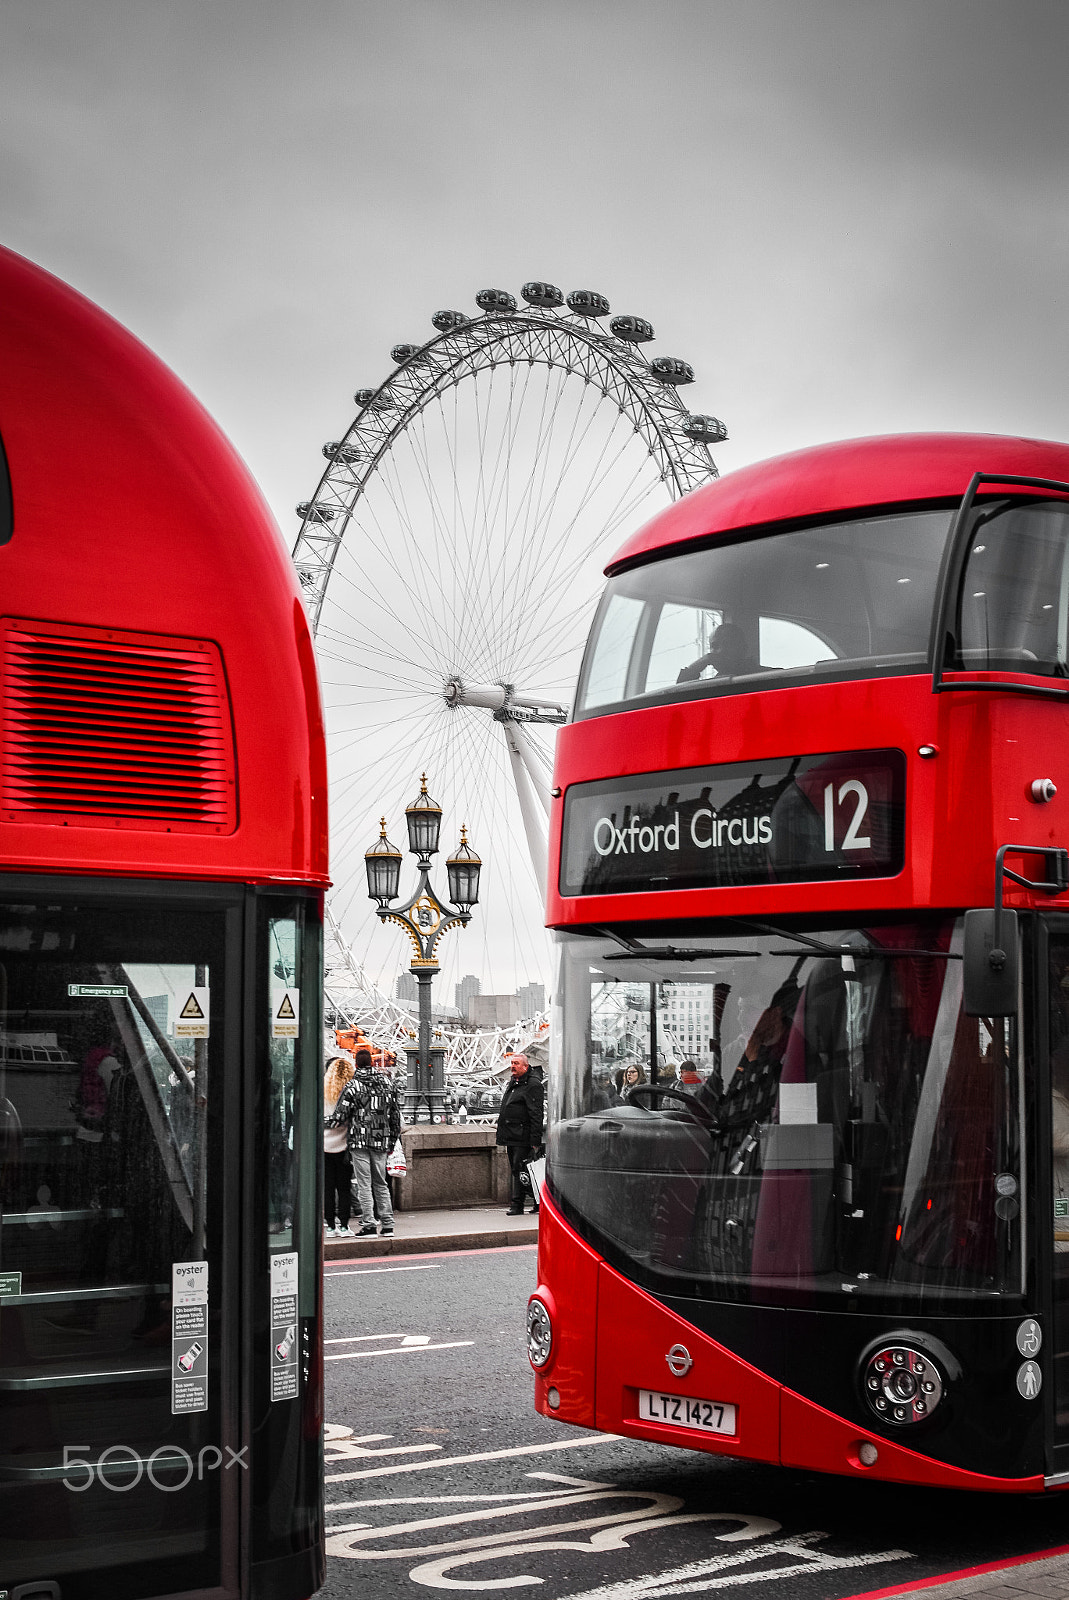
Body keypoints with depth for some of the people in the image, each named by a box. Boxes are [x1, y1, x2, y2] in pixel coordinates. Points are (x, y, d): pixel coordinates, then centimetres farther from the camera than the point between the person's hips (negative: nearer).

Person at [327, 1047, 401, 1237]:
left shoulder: (352, 1086, -6)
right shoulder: (387, 1083, 9)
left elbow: (339, 1116, -6)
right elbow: (396, 1116, 13)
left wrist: (321, 1121, 12)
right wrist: (392, 1141, 21)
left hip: (359, 1142, -4)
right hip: (381, 1142, 4)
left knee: (364, 1184, -2)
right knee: (381, 1183, 12)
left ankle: (368, 1224, -5)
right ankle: (387, 1223, 10)